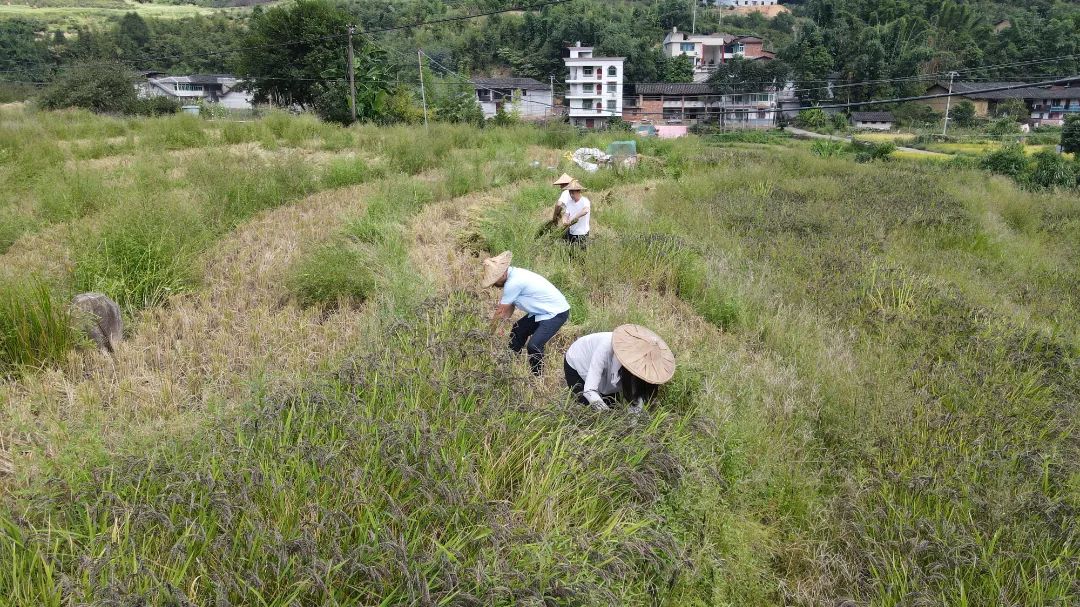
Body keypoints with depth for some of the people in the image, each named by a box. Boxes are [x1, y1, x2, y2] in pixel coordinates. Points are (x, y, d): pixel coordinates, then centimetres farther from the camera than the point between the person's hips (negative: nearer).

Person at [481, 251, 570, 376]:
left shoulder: (514, 282, -27)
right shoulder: (513, 275, 2)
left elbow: (501, 312, -16)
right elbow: (509, 308, 6)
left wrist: (490, 332, -4)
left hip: (557, 313, -11)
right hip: (542, 311, 11)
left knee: (533, 346, -23)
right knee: (517, 331, 20)